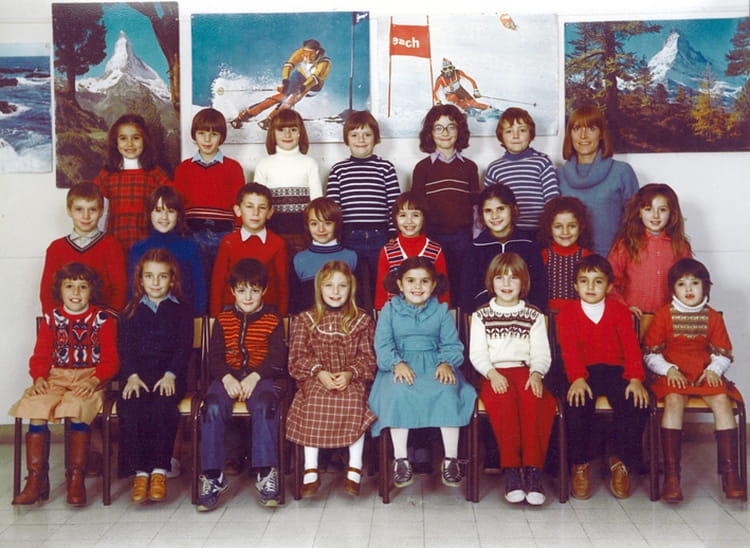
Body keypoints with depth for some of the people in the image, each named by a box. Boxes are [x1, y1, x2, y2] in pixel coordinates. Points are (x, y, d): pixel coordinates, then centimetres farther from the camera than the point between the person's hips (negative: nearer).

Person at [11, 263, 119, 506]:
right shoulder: (51, 319, 14)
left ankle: (76, 480, -21)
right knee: (36, 408, -26)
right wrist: (38, 378, -10)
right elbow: (40, 356, 10)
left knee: (78, 407, -33)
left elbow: (110, 360, -1)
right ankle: (36, 479, -14)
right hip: (55, 378, 3)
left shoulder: (102, 320, 5)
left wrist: (94, 381, -18)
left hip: (88, 379, -3)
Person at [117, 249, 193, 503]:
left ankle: (159, 470, -24)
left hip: (170, 375, -2)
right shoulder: (131, 312, 17)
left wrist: (170, 375, -13)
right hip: (138, 374, 2)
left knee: (164, 405, -32)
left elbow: (184, 347, 3)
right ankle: (140, 472, -22)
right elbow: (125, 347, 7)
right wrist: (132, 376, -11)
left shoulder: (182, 310, 13)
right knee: (128, 407, -27)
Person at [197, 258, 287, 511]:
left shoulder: (272, 320, 11)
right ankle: (212, 476, -23)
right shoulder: (223, 320, 16)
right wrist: (227, 378, -15)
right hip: (227, 377, 2)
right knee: (213, 407, -29)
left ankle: (266, 474, -29)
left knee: (264, 405, -34)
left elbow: (277, 355, -1)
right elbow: (215, 356, 6)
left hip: (260, 377, -1)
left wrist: (254, 377, -18)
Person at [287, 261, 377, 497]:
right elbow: (297, 356, 4)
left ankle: (355, 468, -21)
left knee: (355, 398, -33)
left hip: (351, 381, 0)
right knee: (313, 399, -33)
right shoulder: (305, 320, 13)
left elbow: (368, 357, 5)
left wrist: (350, 373, -14)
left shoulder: (362, 320, 13)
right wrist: (318, 372, -14)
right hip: (315, 380, 0)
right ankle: (311, 469, -25)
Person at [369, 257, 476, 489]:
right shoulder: (390, 309, 11)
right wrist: (397, 364, -17)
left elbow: (452, 344, 7)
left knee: (447, 392, -30)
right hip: (401, 365, -1)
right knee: (398, 392, -33)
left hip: (433, 364, 1)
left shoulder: (441, 311, 14)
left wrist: (446, 363, -14)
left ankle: (450, 459, -19)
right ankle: (400, 459, -23)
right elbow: (382, 344, 1)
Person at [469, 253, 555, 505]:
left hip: (525, 371, 1)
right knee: (504, 399, -35)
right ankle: (510, 470, -33)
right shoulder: (481, 315, 15)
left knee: (534, 399, -34)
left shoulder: (534, 316, 18)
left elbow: (541, 353, 9)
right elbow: (477, 353, 5)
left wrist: (536, 373, -12)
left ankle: (533, 469, -33)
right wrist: (492, 373, -14)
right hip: (494, 373, -1)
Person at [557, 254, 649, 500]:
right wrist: (577, 378, -24)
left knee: (638, 405, -26)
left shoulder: (620, 311, 10)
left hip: (616, 371, 1)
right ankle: (580, 465, -7)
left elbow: (631, 345, -1)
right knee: (577, 406, -31)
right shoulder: (567, 314, 7)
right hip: (584, 373, -1)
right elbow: (569, 349, -7)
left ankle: (621, 461, -1)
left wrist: (636, 379, -17)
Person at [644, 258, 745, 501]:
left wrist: (714, 369, -6)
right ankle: (671, 475, -33)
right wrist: (668, 369, -11)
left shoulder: (712, 317, 11)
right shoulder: (664, 314, 5)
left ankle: (730, 472, -23)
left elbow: (723, 353, 15)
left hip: (705, 374, 2)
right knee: (674, 401, -32)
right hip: (673, 375, -2)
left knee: (722, 401, -27)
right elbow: (650, 353, 5)